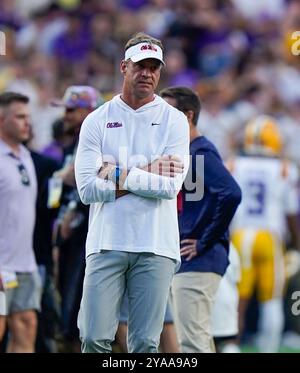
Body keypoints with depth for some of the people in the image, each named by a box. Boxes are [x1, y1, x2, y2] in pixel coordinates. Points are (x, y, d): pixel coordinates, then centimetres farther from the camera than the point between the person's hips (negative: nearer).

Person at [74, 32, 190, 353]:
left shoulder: (173, 120, 6)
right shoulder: (97, 121, 7)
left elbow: (170, 186, -7)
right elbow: (88, 188, -5)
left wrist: (119, 176, -7)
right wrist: (146, 173, -5)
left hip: (155, 246, 0)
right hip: (106, 243, 0)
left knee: (145, 344, 0)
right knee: (94, 339, -5)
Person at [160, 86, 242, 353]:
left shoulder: (201, 152, -13)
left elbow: (231, 194, -27)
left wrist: (205, 242, -20)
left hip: (199, 261, -10)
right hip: (180, 261, 10)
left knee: (194, 341, -11)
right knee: (196, 340, 13)